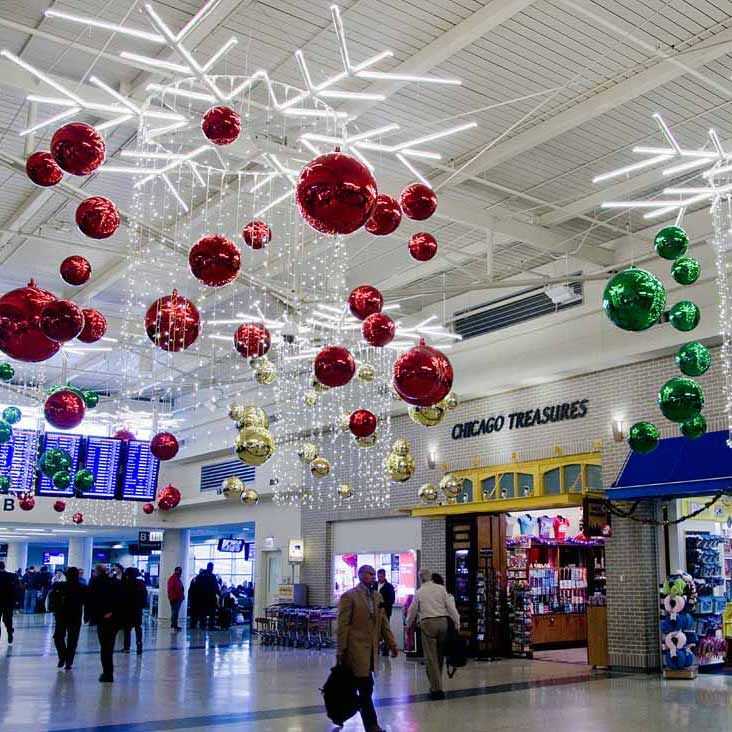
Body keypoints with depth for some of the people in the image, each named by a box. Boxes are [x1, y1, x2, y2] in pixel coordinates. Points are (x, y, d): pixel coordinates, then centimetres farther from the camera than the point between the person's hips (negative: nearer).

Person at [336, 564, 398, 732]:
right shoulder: (349, 596, -7)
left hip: (371, 649, 7)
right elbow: (343, 625, -9)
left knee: (364, 688, 11)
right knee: (366, 688, -6)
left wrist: (392, 644, 10)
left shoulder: (377, 597, 14)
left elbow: (383, 622, 16)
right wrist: (341, 651, -12)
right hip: (356, 648, -7)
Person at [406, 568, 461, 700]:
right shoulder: (441, 588, 6)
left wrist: (408, 624, 29)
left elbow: (413, 610, 12)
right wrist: (457, 621, 7)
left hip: (427, 623, -3)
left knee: (431, 657, -1)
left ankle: (436, 689, -5)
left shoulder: (419, 592, 4)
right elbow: (450, 606, 2)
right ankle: (436, 684, 24)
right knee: (440, 655, 14)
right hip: (442, 621, 3)